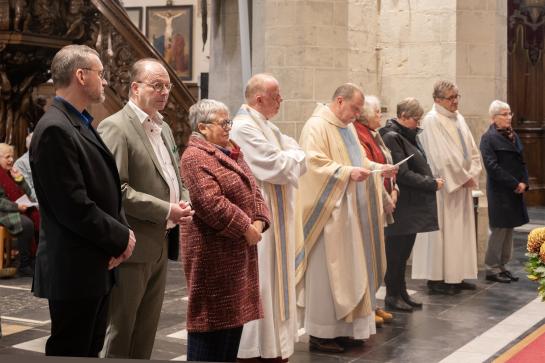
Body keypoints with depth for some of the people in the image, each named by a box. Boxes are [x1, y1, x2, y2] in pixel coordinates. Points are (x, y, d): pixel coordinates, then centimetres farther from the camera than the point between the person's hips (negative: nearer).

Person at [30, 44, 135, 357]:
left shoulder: (81, 124, 13)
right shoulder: (55, 129, -18)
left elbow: (107, 189, 15)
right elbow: (73, 207, -23)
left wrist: (123, 230, -2)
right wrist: (121, 237, -12)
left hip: (97, 266, 10)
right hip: (74, 270, -10)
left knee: (90, 350, 18)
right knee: (71, 352, 1)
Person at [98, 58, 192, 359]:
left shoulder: (163, 128, 15)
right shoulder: (115, 127, -12)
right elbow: (115, 190, -20)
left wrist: (184, 203, 2)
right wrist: (167, 211, -19)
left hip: (159, 247, 8)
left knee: (147, 331, 16)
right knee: (121, 330, 3)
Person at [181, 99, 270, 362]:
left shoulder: (232, 152, 14)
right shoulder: (195, 157, -14)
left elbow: (253, 190, 12)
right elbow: (211, 203, -24)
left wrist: (259, 222, -6)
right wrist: (245, 227, -18)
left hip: (238, 250, 9)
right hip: (213, 250, -9)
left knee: (234, 311, 14)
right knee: (213, 314, 0)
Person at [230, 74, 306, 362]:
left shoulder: (267, 126, 15)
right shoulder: (244, 127, -16)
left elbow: (300, 159, 13)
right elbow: (276, 167, -22)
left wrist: (286, 157, -7)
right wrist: (291, 156, -3)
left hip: (277, 214, 10)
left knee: (276, 278, 15)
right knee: (262, 282, -2)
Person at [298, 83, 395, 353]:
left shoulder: (347, 127, 16)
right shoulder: (317, 126, -13)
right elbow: (315, 164, -22)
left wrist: (377, 167, 7)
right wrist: (348, 173, -28)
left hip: (349, 210, 10)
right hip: (327, 210, -9)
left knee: (348, 269, 11)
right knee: (327, 270, -4)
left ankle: (343, 328, 20)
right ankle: (321, 333, 4)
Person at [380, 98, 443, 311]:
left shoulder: (406, 136, 15)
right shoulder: (391, 137, -15)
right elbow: (403, 174, -19)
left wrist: (431, 180, 2)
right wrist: (432, 184, -13)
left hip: (412, 204, 9)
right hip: (402, 205, -9)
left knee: (404, 251, 14)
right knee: (396, 251, 1)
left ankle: (401, 292, 23)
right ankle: (392, 295, 11)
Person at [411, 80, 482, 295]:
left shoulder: (458, 119, 13)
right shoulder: (432, 121, -13)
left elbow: (472, 150, 13)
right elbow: (442, 157, -19)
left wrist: (472, 174, -2)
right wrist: (464, 177, -13)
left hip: (462, 184, 8)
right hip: (443, 186, -8)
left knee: (461, 230, 11)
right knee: (443, 230, -4)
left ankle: (455, 276, 19)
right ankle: (436, 279, 3)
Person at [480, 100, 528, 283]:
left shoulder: (513, 136, 13)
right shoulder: (488, 138, -9)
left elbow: (521, 162, 15)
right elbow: (492, 166, -17)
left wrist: (524, 182, -2)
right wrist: (514, 184, -16)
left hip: (515, 192, 7)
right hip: (499, 192, -7)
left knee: (509, 230, 9)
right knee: (499, 230, -3)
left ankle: (502, 266, 16)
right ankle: (492, 269, 5)